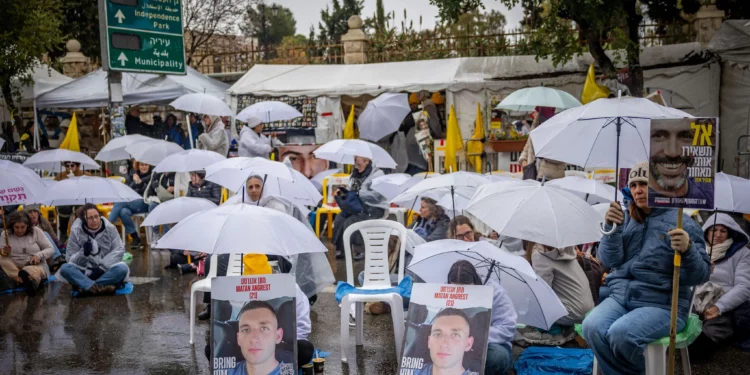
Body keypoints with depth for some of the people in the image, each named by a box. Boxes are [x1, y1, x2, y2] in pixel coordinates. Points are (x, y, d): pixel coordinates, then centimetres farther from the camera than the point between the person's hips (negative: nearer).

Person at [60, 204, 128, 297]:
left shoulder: (110, 228, -5)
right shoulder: (76, 231, -6)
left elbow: (119, 250, -7)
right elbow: (70, 258, -5)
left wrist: (102, 267, -18)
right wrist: (83, 253, -27)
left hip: (106, 272, 0)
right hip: (85, 273, 0)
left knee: (123, 268, -32)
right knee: (65, 268, -28)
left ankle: (86, 287, -28)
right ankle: (100, 288, -38)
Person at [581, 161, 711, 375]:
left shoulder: (681, 223, -3)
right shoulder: (626, 219, 11)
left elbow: (700, 276, -8)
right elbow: (610, 261, 1)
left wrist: (688, 250, -28)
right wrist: (611, 228, -15)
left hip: (661, 304, -4)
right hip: (620, 296, 4)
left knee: (621, 334, -31)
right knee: (592, 328, -25)